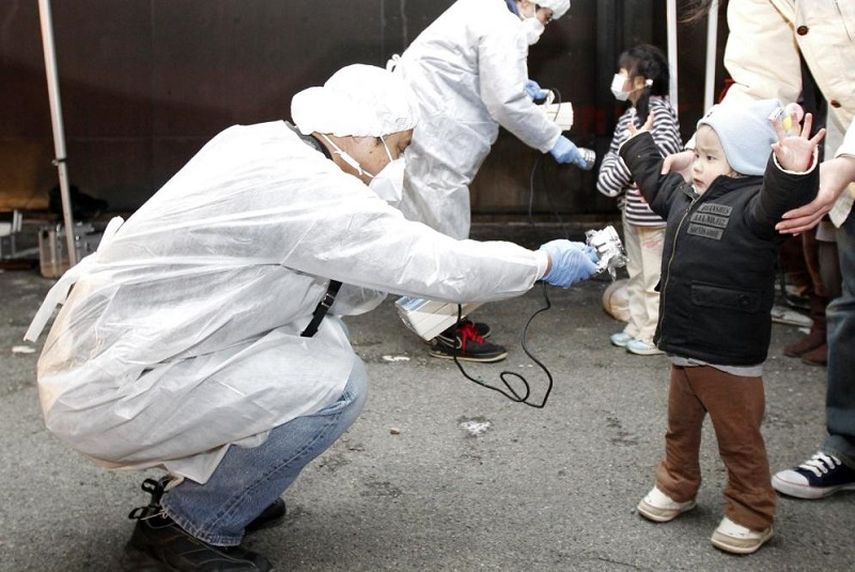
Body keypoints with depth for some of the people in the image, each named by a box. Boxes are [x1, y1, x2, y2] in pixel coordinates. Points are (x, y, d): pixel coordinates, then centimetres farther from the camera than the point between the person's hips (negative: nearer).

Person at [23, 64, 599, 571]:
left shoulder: (264, 147, 6)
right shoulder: (305, 186, -22)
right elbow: (439, 264, -18)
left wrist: (408, 278, 9)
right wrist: (546, 263, -4)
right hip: (110, 390, -9)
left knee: (321, 334, 9)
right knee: (336, 384, -13)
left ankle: (197, 484, 18)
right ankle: (186, 524, 3)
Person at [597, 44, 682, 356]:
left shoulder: (658, 109, -14)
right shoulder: (627, 116, 13)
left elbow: (667, 147, -28)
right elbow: (614, 152, 15)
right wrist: (609, 176, -4)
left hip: (654, 210, -9)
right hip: (632, 208, 9)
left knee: (654, 275, 0)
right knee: (636, 272, 17)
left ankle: (656, 334, 9)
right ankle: (637, 327, 28)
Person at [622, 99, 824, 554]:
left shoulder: (752, 203, -18)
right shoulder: (687, 197, 8)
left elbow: (781, 203, -41)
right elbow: (656, 183, 29)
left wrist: (793, 173, -61)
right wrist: (639, 145, 41)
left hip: (729, 357, -8)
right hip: (684, 346, 8)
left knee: (738, 438, 7)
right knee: (680, 425, 24)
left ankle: (751, 514, 23)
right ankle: (676, 487, 43)